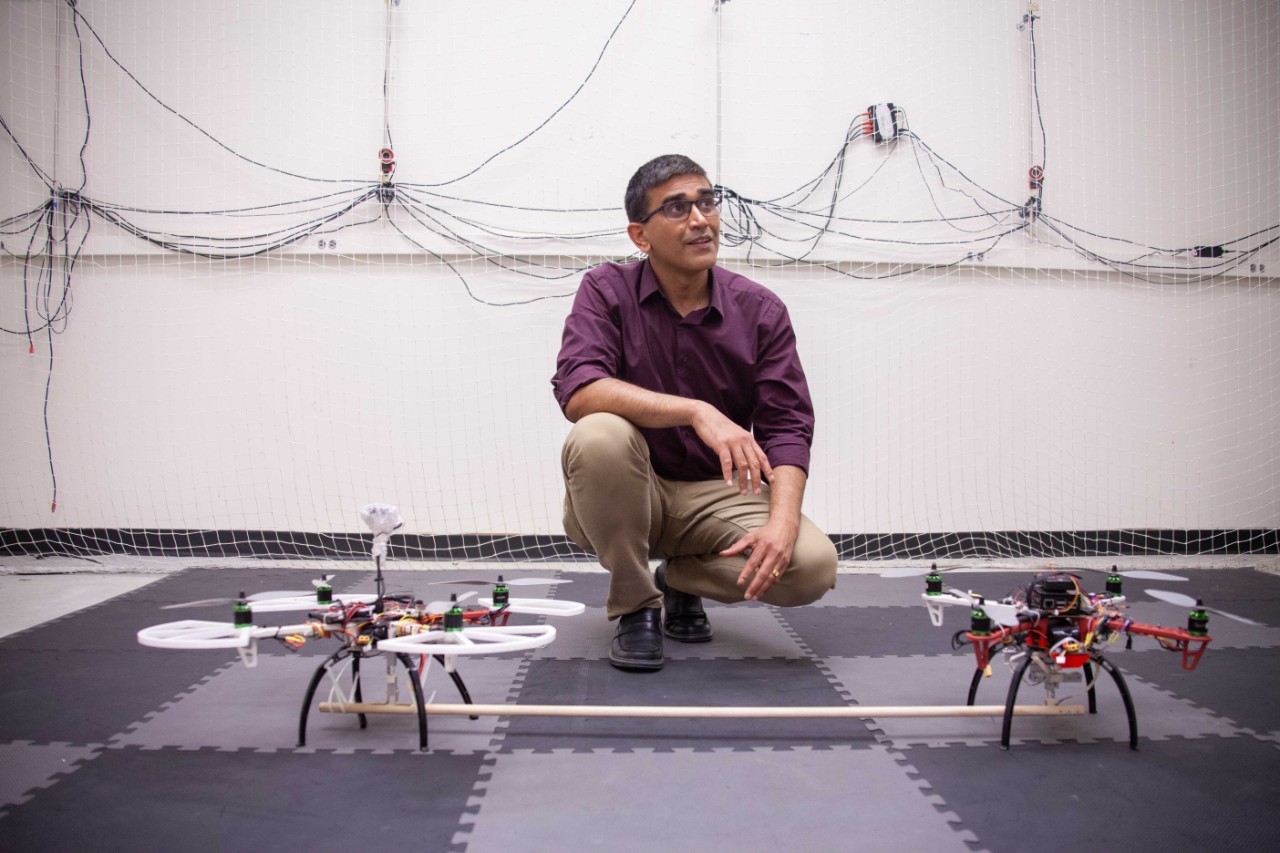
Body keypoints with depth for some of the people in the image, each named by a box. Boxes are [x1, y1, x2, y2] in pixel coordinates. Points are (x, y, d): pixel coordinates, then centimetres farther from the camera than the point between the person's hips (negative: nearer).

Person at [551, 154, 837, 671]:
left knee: (813, 565, -24)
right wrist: (697, 411, -37)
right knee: (599, 436, -35)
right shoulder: (607, 291, -7)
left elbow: (787, 428, -7)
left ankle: (680, 581, 9)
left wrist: (782, 522, -27)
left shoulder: (760, 311, -2)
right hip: (623, 496, -1)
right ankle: (635, 606, -10)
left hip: (715, 495, 2)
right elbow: (576, 389, -24)